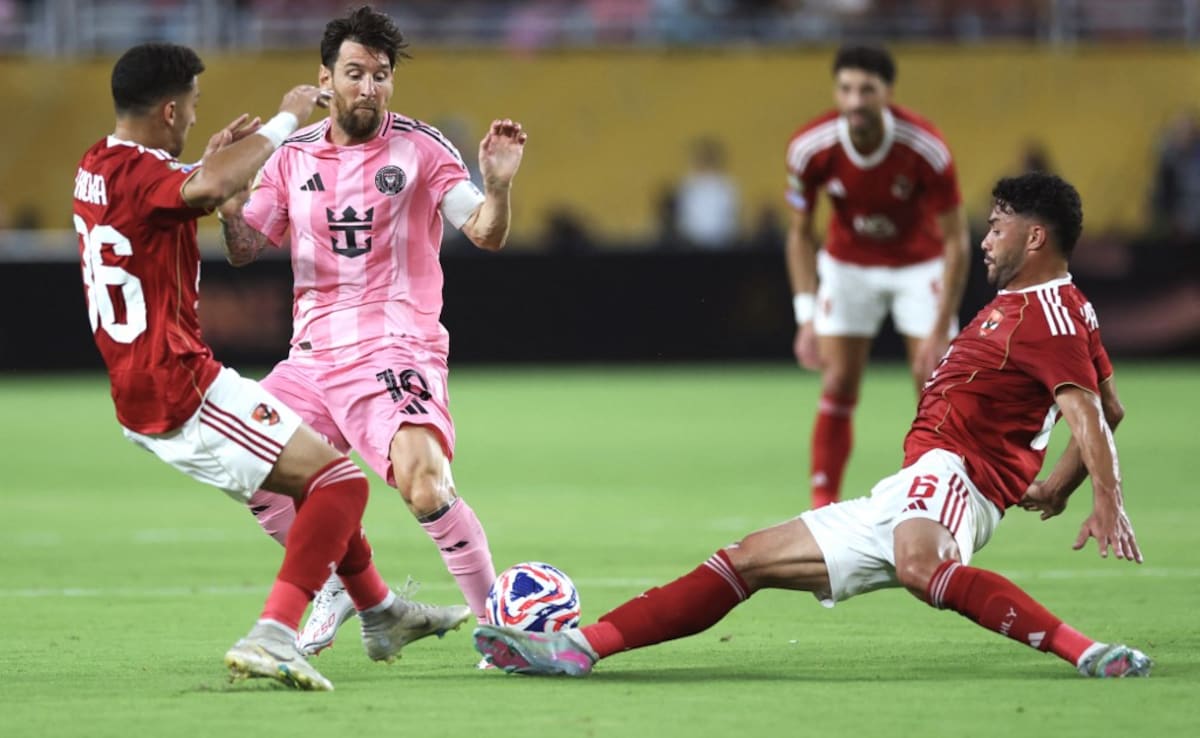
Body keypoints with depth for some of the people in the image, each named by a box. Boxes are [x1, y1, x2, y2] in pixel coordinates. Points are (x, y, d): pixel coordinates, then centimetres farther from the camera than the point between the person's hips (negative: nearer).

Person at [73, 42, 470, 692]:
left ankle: (382, 614, 37)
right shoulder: (136, 173, -19)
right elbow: (210, 187, -43)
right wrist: (284, 121, -29)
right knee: (340, 482, -12)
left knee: (316, 475, 25)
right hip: (183, 392, -10)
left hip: (142, 398, 10)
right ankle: (270, 637, -22)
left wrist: (212, 156, 26)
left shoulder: (97, 167, 11)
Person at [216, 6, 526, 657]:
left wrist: (497, 187, -30)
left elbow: (486, 236, -9)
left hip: (397, 351, -6)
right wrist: (228, 203, -10)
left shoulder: (418, 148, -4)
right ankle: (338, 585, 22)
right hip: (314, 354, 6)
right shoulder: (294, 156, 8)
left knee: (423, 484, -27)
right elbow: (244, 249, 11)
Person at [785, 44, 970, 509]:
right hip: (848, 266, 1)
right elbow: (801, 234, -9)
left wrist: (940, 331, -25)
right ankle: (823, 507, 2)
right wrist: (806, 317, -19)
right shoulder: (809, 148, -23)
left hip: (919, 267, -1)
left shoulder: (926, 149, -29)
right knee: (838, 387, -4)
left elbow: (955, 241, -21)